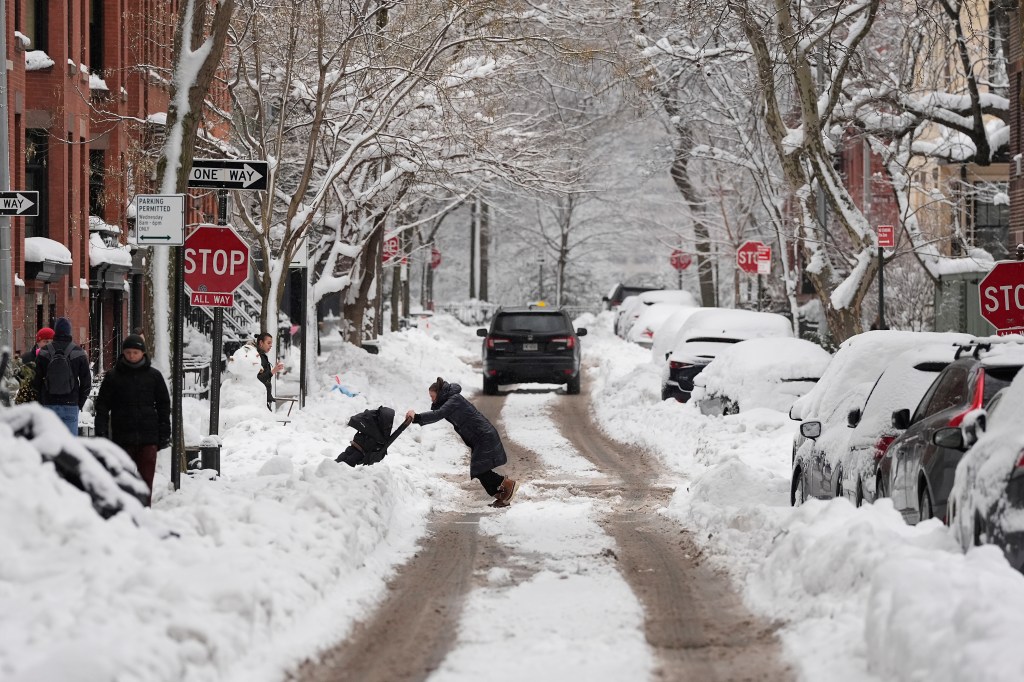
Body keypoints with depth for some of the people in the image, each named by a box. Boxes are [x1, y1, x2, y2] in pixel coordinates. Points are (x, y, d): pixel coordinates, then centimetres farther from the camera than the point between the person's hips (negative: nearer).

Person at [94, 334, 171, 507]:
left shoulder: (154, 375, 7)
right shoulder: (113, 376, 5)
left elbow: (164, 405, 12)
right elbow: (102, 406, 6)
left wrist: (164, 434, 6)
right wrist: (101, 432, -4)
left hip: (148, 436, 0)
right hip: (122, 437, 0)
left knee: (146, 479, -1)